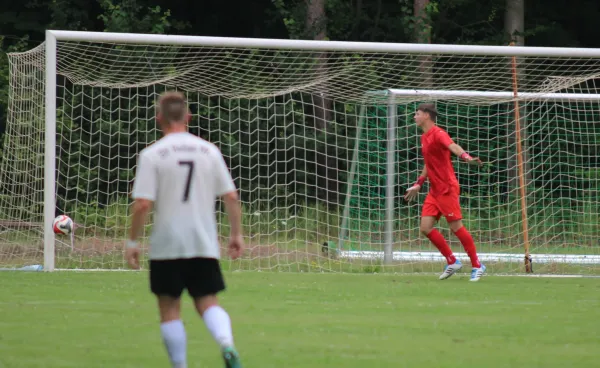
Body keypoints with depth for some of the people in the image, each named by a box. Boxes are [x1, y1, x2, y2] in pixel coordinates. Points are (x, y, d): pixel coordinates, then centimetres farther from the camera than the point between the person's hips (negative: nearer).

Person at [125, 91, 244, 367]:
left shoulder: (152, 155, -7)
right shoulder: (209, 151, 4)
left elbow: (142, 204, -12)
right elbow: (231, 196, 3)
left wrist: (132, 242, -2)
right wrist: (236, 234, 13)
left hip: (166, 245, -3)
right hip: (204, 245, 3)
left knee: (170, 308, 8)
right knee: (207, 303, 6)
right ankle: (227, 346, -22)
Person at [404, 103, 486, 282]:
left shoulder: (438, 134, -13)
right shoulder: (424, 138, 15)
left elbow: (452, 146, -34)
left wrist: (467, 157, -52)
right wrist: (418, 184, 31)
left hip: (447, 189, -9)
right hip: (434, 191, 9)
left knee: (456, 227, -7)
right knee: (426, 227, 1)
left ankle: (477, 266, 5)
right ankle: (452, 262, 12)